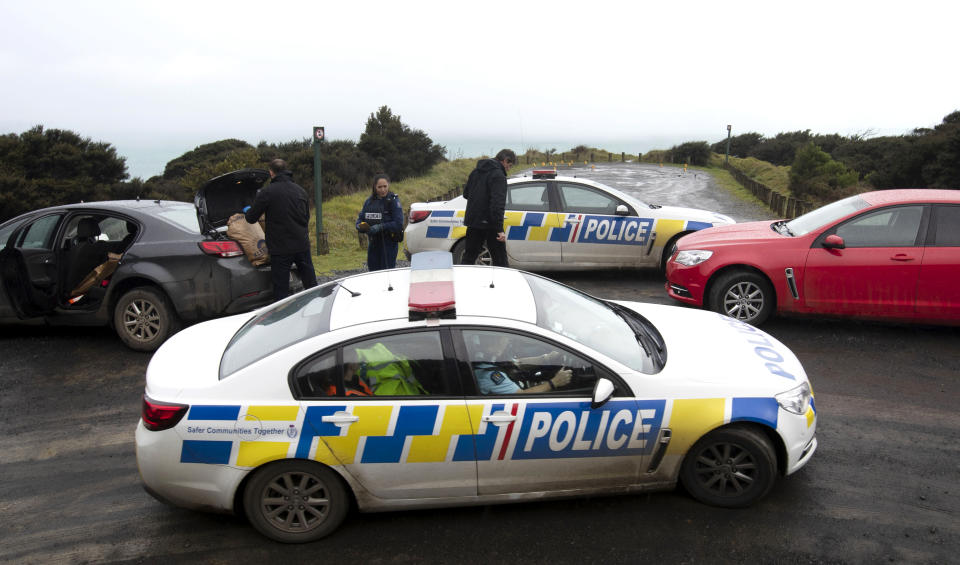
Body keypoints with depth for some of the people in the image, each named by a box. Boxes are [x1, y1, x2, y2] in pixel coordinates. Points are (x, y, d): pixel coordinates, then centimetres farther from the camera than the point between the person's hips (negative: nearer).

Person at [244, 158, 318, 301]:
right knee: (311, 285, 13)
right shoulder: (300, 190, 8)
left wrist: (247, 211, 18)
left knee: (281, 290, 3)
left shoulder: (267, 192, -10)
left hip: (281, 249, -5)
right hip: (303, 245, 5)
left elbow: (251, 218, -3)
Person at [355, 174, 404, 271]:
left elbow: (398, 224, -13)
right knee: (372, 270, 10)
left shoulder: (393, 200, -7)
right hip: (373, 243, 5)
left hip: (388, 243, -5)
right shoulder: (369, 201, 9)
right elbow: (360, 219, 11)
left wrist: (380, 227, -22)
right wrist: (361, 227, -11)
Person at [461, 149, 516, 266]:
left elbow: (465, 194, 21)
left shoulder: (476, 171, 12)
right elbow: (497, 203, -23)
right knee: (500, 258, 2)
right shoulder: (498, 176, -13)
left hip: (472, 221, 7)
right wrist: (500, 229, -27)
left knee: (469, 257, 12)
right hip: (489, 223, -7)